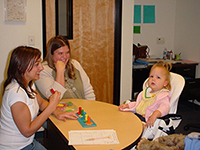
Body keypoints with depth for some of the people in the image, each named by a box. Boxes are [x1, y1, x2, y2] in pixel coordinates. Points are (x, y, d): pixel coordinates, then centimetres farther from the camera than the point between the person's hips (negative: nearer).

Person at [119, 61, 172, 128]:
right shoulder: (146, 91, 20)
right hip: (136, 115, 8)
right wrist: (127, 105, 14)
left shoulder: (163, 95, -6)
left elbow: (165, 107, -25)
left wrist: (155, 114, -43)